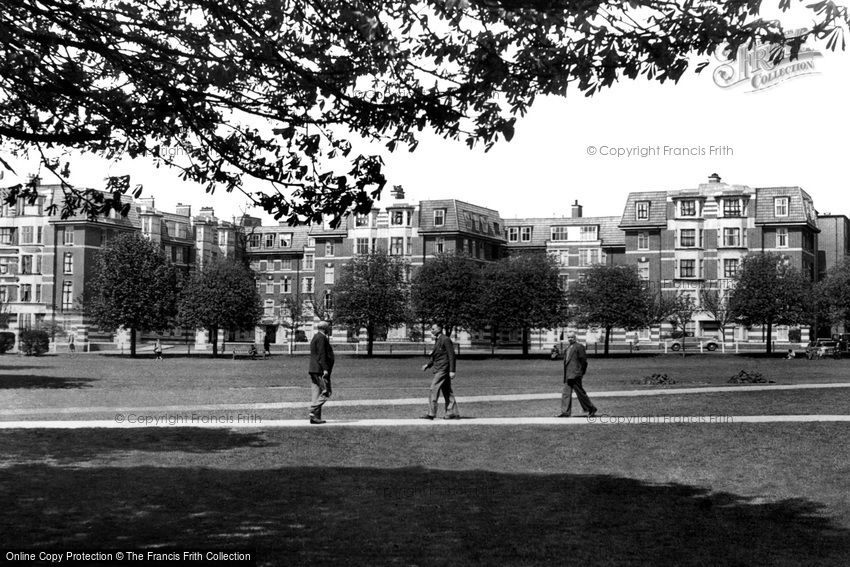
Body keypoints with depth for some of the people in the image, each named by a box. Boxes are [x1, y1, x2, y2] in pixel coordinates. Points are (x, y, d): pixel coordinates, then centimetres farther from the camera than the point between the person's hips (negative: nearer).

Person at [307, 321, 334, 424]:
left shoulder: (316, 337, 21)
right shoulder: (321, 338, -11)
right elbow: (321, 354, -18)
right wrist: (325, 369, -22)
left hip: (314, 370, 11)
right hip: (320, 370, -11)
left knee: (317, 393, 8)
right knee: (326, 392, -10)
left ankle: (316, 417, 7)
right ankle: (314, 411, -16)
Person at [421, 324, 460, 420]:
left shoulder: (446, 340, -12)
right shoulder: (437, 340, 18)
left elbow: (451, 355, -15)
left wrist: (452, 371, -20)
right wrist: (427, 365, 11)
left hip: (443, 369, -10)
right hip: (439, 369, 10)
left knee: (434, 389, -11)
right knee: (447, 391, 10)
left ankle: (431, 413, -11)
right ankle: (454, 413, 12)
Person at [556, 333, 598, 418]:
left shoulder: (579, 346, -9)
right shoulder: (568, 347, 17)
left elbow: (584, 359, -11)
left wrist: (581, 372, -10)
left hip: (575, 374, -9)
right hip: (568, 375, 9)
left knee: (580, 393, -4)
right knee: (566, 393, 4)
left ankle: (591, 408, 8)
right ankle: (565, 412, 5)